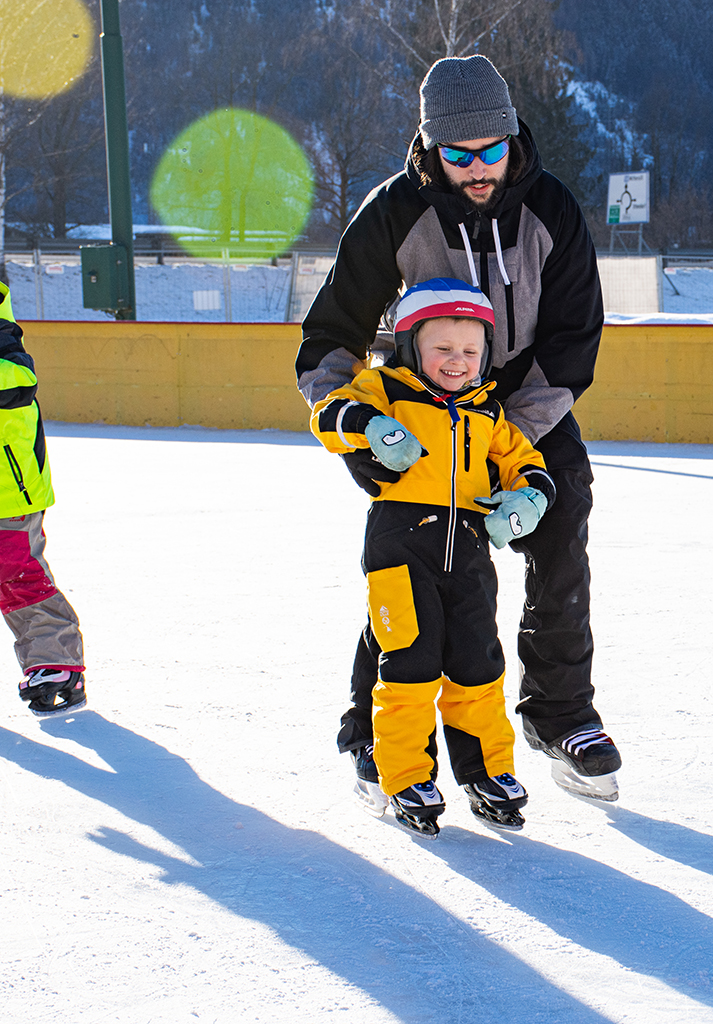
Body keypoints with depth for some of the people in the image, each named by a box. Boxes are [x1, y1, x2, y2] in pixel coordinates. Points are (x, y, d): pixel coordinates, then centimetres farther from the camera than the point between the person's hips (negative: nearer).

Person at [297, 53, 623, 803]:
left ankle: (560, 712, 13)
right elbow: (332, 336, -9)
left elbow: (573, 340, -10)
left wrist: (511, 434, -20)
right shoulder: (394, 215, -15)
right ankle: (373, 726, 4)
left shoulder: (551, 210, -12)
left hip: (532, 410, 2)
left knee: (560, 558, -5)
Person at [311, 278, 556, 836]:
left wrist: (527, 498, -1)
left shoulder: (487, 414, 17)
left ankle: (488, 770, 22)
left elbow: (525, 463, 21)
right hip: (400, 543, -4)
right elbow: (329, 414, -6)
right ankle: (406, 779, 5)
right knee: (411, 662, -6)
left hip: (468, 549, 4)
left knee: (476, 664, 7)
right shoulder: (387, 389, 5)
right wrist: (372, 427, -25)